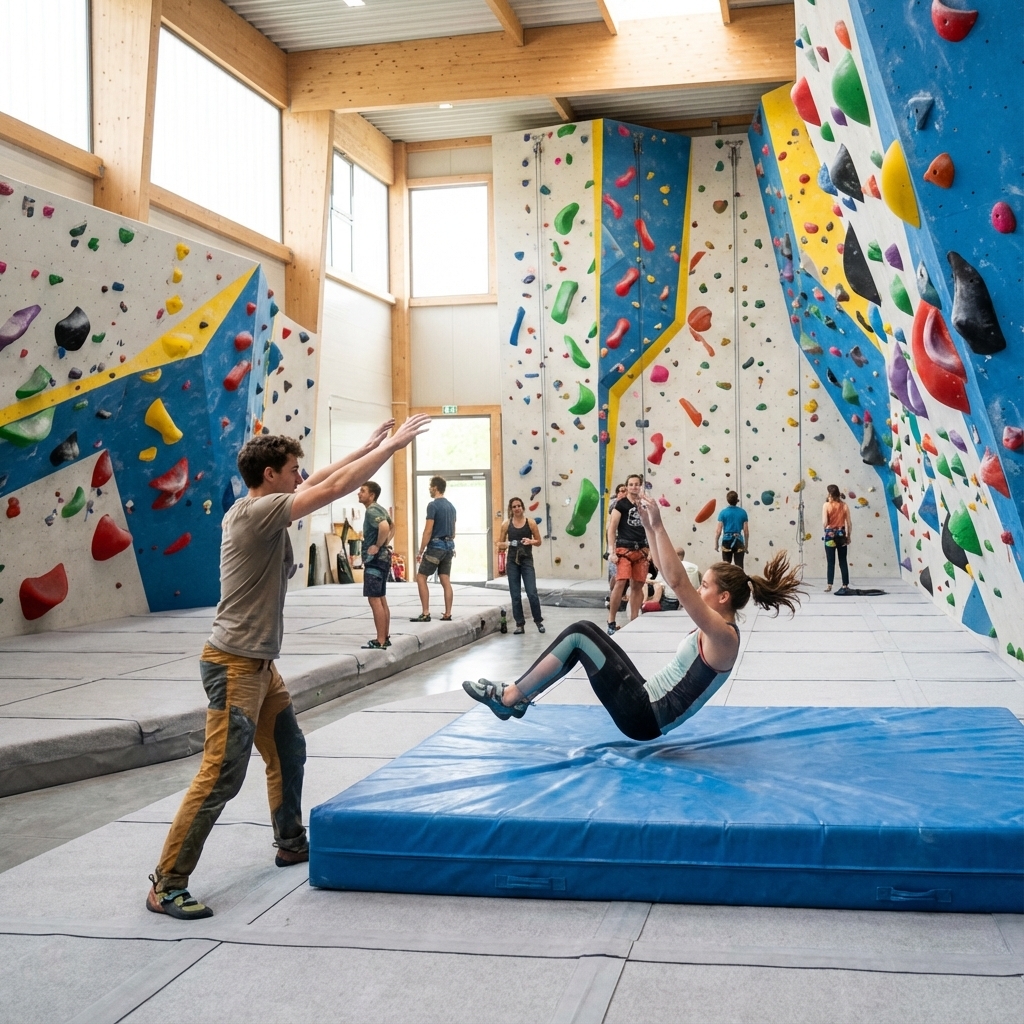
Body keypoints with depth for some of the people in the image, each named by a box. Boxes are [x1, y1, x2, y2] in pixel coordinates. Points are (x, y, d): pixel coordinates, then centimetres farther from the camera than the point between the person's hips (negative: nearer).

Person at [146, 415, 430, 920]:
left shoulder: (265, 509, 8)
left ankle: (291, 842, 38)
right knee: (221, 776, -10)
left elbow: (320, 479, 20)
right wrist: (392, 446, -12)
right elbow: (334, 487, -19)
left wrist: (370, 445, 18)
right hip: (234, 665, -10)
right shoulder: (256, 513, -18)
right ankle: (166, 885, -3)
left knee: (288, 752, 21)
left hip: (261, 665, 10)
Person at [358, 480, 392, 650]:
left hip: (375, 560, -10)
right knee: (381, 599, 14)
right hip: (381, 558, 10)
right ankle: (385, 637, 20)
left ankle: (380, 641, -8)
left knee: (374, 600, -8)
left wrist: (377, 546, -22)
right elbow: (391, 527, 31)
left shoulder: (371, 511, -16)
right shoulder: (379, 509, 15)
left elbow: (384, 526, -35)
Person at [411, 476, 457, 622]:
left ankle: (425, 614, -5)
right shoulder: (451, 506, 12)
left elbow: (428, 530, -16)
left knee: (421, 577, 0)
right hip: (449, 546, 8)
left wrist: (421, 551, -12)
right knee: (446, 581, 8)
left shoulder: (433, 505, -12)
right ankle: (447, 614, 6)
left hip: (436, 546, -8)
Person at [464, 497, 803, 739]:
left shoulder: (723, 636, -17)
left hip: (645, 717, -9)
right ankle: (517, 697, 10)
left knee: (579, 635, -9)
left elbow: (678, 583, -27)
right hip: (647, 703, 9)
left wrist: (659, 526, -27)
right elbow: (674, 580, 12)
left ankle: (510, 697, 0)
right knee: (583, 633, 8)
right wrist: (649, 529, 7)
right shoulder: (717, 628, 10)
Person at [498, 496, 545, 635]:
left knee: (532, 593, -7)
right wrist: (506, 544, -15)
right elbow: (500, 544, 7)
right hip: (512, 562, 2)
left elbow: (539, 542, 5)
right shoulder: (506, 524, 2)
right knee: (515, 595, 3)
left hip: (527, 561, -1)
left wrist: (531, 541, -16)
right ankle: (520, 624, 11)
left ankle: (539, 621, 12)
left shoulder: (530, 523, -1)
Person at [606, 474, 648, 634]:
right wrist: (611, 551, -13)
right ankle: (611, 622, -8)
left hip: (641, 550, 5)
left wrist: (650, 550, 12)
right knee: (620, 583, -15)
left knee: (638, 585, 5)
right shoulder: (620, 504, -1)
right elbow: (612, 529, -5)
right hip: (624, 549, -5)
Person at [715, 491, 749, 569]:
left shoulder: (723, 512, -5)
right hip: (739, 541, 1)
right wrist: (746, 544, 11)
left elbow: (718, 530, -6)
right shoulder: (743, 512, 0)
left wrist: (716, 543, 4)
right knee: (739, 566, 3)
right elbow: (746, 530, 1)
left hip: (727, 541, -1)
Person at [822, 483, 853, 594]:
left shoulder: (826, 505, -9)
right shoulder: (844, 505, 0)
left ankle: (829, 585, 4)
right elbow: (849, 523, 1)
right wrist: (849, 536, 10)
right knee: (843, 562, 7)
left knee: (831, 562, 4)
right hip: (841, 535, 3)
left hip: (830, 535, -2)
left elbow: (824, 523, -14)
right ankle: (845, 586, 8)